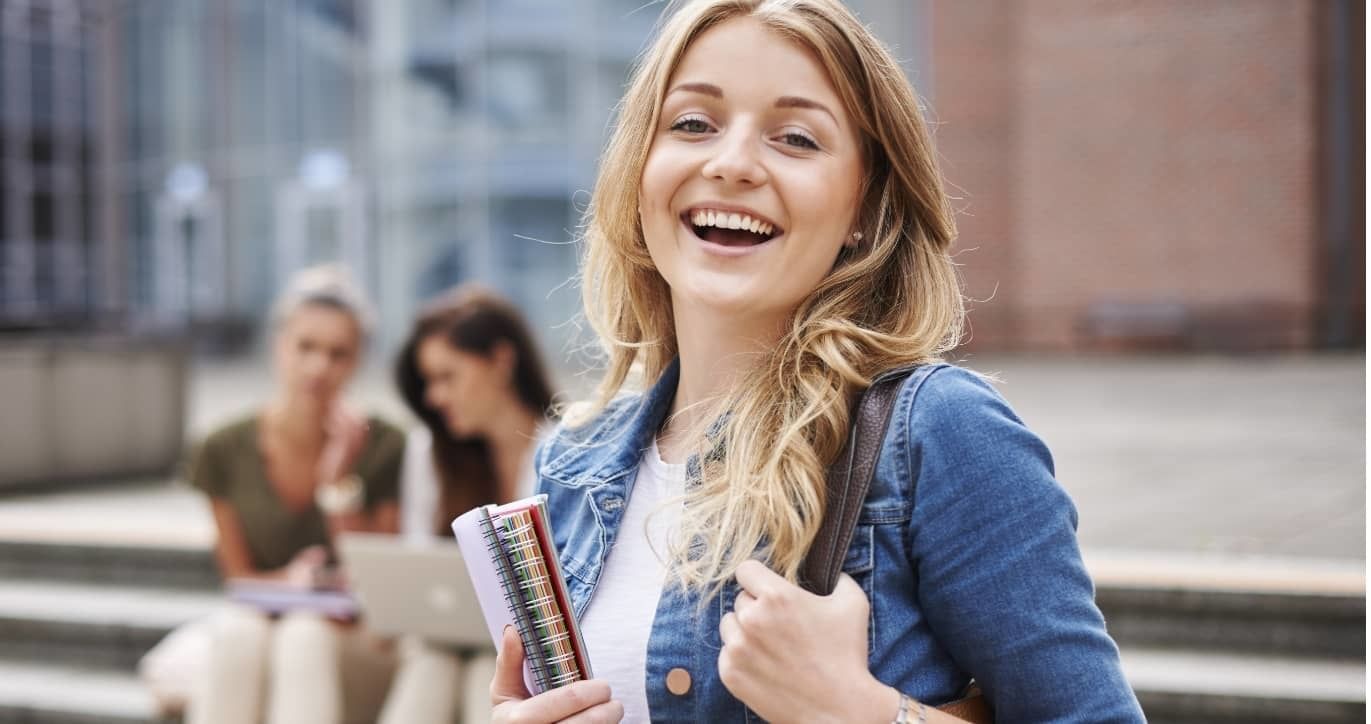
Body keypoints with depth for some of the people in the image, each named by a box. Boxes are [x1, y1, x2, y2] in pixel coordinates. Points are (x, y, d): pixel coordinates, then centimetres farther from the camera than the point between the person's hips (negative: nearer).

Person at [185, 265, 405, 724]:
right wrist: (288, 582, -18)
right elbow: (239, 577, 5)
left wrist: (340, 483, -16)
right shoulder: (227, 452, -1)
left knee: (306, 635, -35)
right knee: (237, 631, -32)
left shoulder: (383, 450, -7)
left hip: (356, 644, -2)